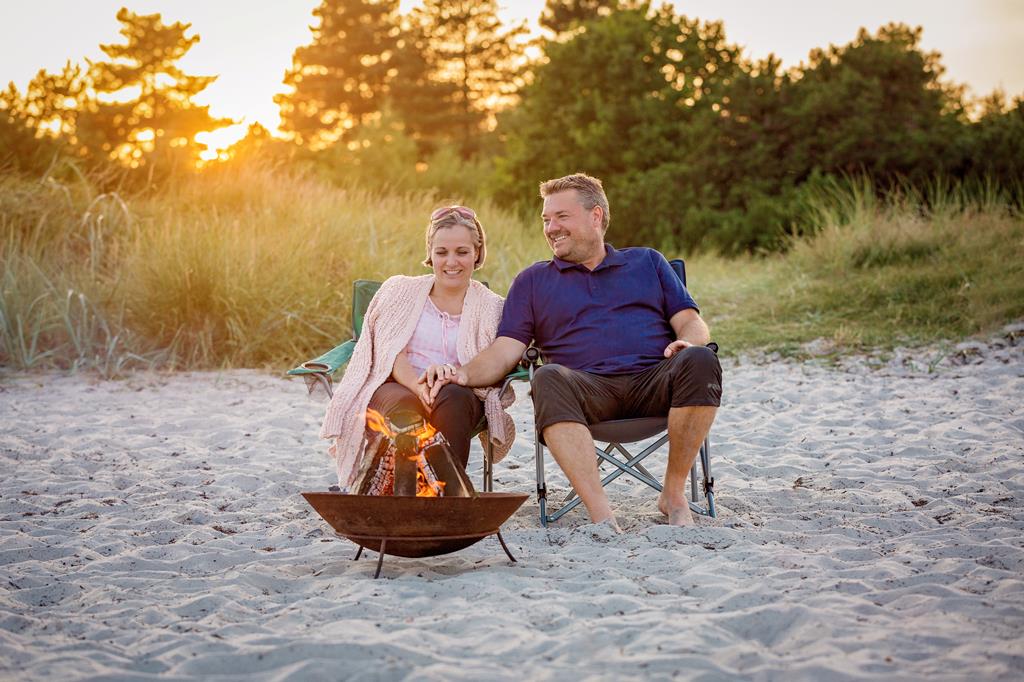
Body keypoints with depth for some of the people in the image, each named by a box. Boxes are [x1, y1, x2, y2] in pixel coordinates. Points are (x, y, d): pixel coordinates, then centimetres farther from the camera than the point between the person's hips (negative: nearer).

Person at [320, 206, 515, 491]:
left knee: (452, 398, -38)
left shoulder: (491, 307, 14)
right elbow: (389, 353, 2)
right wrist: (418, 386, -21)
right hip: (394, 387, 0)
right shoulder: (399, 290, 15)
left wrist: (455, 375, -22)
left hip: (457, 396, 0)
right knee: (404, 404, -39)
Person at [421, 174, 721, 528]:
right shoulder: (533, 280, 24)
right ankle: (601, 515, -41)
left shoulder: (647, 262, 26)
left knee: (699, 361, -32)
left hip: (653, 380, 1)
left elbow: (691, 322, 16)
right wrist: (464, 373, -10)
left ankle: (673, 495, -19)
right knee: (548, 379, -35)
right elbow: (505, 350, 11)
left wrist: (687, 342, -9)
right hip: (588, 387, 0)